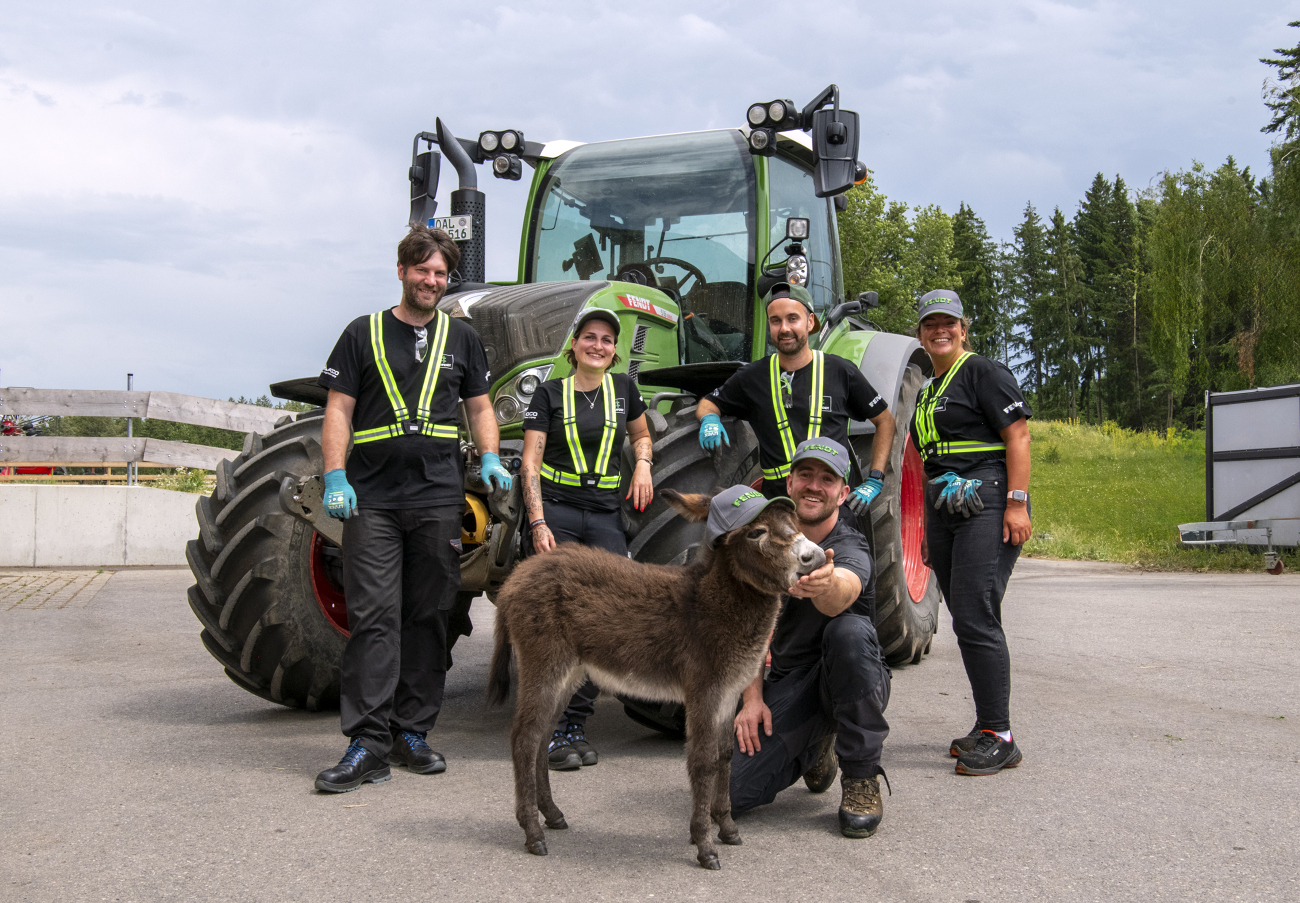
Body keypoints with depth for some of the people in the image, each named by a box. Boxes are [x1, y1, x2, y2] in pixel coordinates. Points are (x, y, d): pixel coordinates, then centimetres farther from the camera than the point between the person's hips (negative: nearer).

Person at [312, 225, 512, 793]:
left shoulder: (461, 338, 14)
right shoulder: (363, 334, 8)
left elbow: (479, 407, 19)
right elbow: (339, 411, 5)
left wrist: (490, 460, 1)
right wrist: (335, 478, -7)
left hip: (439, 496, 2)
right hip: (373, 497, -2)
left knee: (427, 615, 6)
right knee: (373, 616, -7)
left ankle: (412, 732, 15)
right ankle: (368, 742, -6)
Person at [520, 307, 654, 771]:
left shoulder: (623, 388, 11)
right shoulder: (550, 393, 2)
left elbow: (641, 434, 29)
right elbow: (530, 461, -2)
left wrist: (642, 465, 6)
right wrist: (537, 523, -11)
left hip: (606, 516, 3)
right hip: (556, 511, -3)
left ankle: (576, 723, 4)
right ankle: (554, 730, -3)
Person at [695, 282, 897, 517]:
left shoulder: (840, 372, 6)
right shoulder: (753, 377, 8)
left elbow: (885, 421, 15)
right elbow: (708, 403, 24)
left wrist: (874, 481, 5)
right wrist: (710, 420, -2)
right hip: (779, 500, 1)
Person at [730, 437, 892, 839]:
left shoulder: (850, 550, -19)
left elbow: (840, 598, -44)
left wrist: (826, 585, -69)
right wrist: (753, 698, -7)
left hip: (850, 684, -4)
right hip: (788, 682, 4)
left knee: (849, 630, -39)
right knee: (737, 793, -17)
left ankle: (862, 780, -19)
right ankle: (815, 746, 18)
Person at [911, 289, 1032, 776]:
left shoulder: (984, 373, -3)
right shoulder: (927, 393, 22)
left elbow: (1018, 435, -11)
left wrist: (1017, 503, -19)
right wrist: (928, 527, 23)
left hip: (986, 506, -8)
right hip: (945, 511, 8)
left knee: (975, 618, -14)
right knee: (965, 622, 8)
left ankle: (1000, 738, -10)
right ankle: (986, 727, 16)